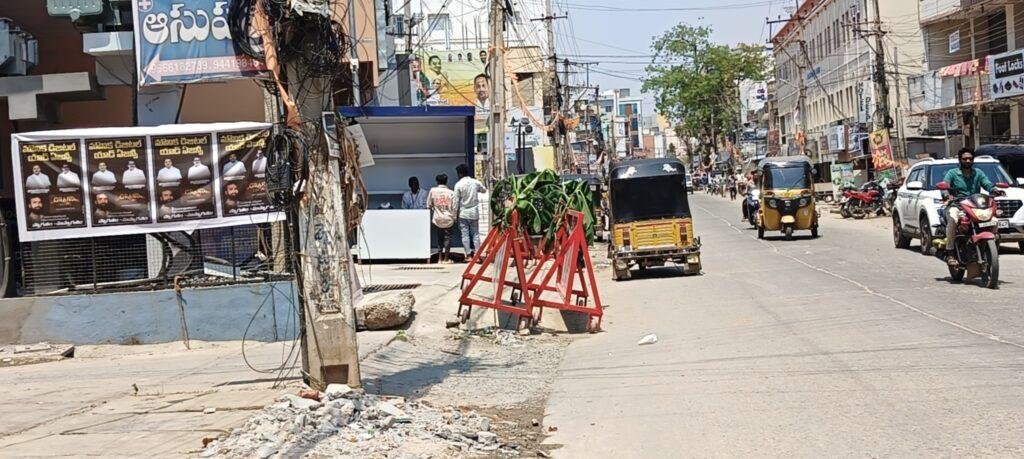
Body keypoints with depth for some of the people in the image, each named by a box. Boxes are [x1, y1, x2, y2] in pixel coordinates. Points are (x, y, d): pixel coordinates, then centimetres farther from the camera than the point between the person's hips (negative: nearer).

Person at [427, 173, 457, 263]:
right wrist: (454, 219, 6)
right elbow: (454, 207, -4)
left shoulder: (433, 190, -4)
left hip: (438, 218, 1)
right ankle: (446, 258, 9)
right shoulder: (451, 192, -5)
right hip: (448, 219, -1)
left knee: (440, 237, 13)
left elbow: (429, 205, 2)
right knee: (447, 237, 8)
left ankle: (440, 258, 11)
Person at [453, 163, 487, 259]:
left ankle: (468, 255, 1)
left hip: (463, 213, -3)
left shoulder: (458, 184, -10)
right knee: (475, 234, 7)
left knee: (465, 235, 3)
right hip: (474, 213, 3)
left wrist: (455, 214, 0)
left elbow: (456, 201, -8)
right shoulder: (475, 182, -1)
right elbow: (484, 190, 17)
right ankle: (477, 254, 3)